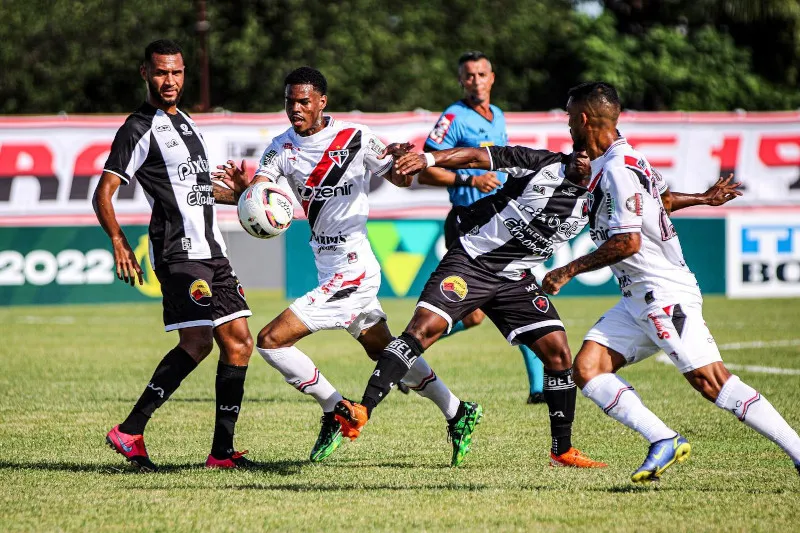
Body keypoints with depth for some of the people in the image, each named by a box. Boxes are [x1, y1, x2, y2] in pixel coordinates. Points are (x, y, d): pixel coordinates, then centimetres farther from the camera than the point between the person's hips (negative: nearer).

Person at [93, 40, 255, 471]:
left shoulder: (184, 123, 20)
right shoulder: (139, 129, -7)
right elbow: (103, 195, -14)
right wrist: (118, 242, -28)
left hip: (211, 252, 9)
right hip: (179, 253, -9)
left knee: (239, 342, 3)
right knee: (197, 343, -19)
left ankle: (222, 451, 6)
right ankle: (129, 432, -14)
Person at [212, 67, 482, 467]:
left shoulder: (355, 138, -10)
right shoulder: (282, 148, 3)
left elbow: (401, 178, 1)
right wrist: (242, 186, -35)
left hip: (353, 271, -7)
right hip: (330, 270, 7)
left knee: (271, 341, -13)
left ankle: (335, 411, 1)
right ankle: (458, 413, 32)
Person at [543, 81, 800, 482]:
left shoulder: (618, 169, -16)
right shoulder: (616, 162, 14)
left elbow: (627, 242, -23)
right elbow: (661, 196, 31)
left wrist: (568, 271, -15)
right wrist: (703, 199, 48)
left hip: (665, 294, -10)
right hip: (637, 299, 10)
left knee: (712, 382, -15)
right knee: (587, 369, -3)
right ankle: (664, 441, -10)